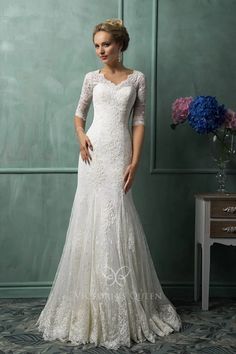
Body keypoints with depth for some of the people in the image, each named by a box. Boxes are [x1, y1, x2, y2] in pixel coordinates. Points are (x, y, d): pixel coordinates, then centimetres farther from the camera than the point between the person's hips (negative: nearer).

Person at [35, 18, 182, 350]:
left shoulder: (137, 78, 8)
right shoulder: (92, 77, 10)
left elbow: (139, 121, 4)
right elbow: (79, 114, 17)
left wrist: (134, 162, -6)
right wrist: (81, 136, -5)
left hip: (120, 153, -1)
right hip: (94, 152, 1)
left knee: (117, 220, -3)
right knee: (92, 219, -1)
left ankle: (122, 309, 10)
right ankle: (92, 306, 11)